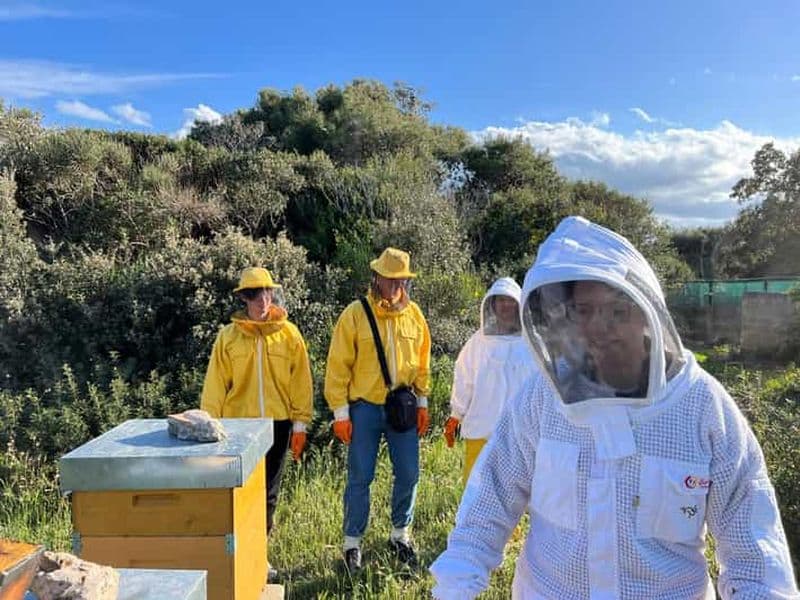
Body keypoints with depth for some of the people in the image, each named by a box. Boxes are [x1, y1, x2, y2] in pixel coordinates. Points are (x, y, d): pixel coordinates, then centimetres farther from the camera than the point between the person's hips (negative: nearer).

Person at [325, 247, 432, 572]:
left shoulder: (414, 314, 4)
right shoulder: (355, 314, -8)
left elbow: (422, 363, 12)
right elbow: (338, 366, -7)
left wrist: (422, 402, 10)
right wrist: (340, 412, -10)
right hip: (365, 407, -3)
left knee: (408, 474, 10)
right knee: (360, 477, 5)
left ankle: (400, 535, 31)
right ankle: (352, 543, 22)